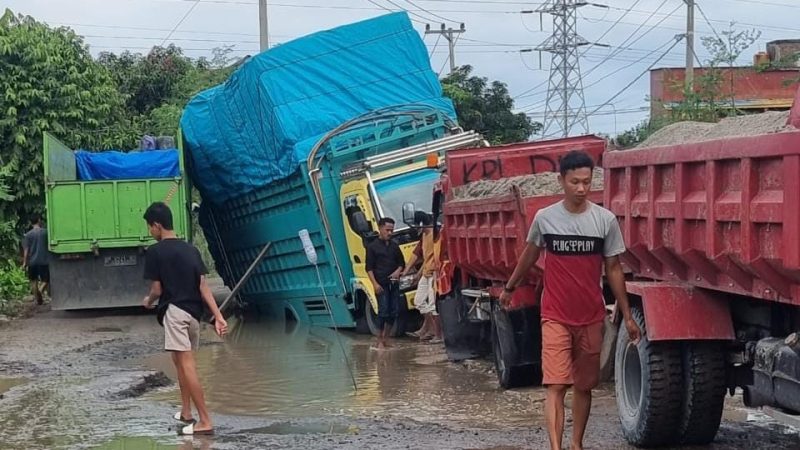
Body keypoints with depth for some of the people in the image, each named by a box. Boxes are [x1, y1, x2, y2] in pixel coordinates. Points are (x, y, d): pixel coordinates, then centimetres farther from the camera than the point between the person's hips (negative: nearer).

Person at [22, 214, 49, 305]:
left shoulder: (28, 235, -1)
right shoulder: (46, 232, -1)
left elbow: (26, 250, -4)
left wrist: (24, 262, 0)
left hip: (32, 261, 1)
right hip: (44, 261, -1)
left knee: (34, 281, 12)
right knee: (46, 280, 10)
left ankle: (38, 299, 11)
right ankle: (41, 291, -17)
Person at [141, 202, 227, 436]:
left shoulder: (155, 251, -5)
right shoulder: (191, 249, 12)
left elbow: (157, 289, -4)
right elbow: (203, 286, 5)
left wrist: (148, 301, 19)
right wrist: (218, 317, 0)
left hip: (175, 311, -8)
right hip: (194, 313, 8)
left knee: (187, 364, -11)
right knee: (181, 360, 22)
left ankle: (205, 421, -17)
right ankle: (186, 412, 31)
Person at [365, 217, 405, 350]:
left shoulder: (394, 246, 14)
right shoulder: (372, 247, -1)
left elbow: (402, 263, 21)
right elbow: (369, 268, -4)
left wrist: (398, 271, -1)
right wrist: (375, 283, -14)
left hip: (393, 283, 6)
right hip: (381, 284, -6)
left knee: (393, 312, 4)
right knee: (383, 311, -10)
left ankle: (384, 340, 13)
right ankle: (380, 341, -6)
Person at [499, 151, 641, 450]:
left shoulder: (605, 220, -4)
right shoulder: (544, 218, -4)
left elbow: (613, 269, 3)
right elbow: (529, 256, 14)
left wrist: (627, 316, 4)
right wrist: (510, 288, 26)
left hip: (591, 318, 2)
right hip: (555, 317, -1)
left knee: (584, 386, 12)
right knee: (556, 385, -11)